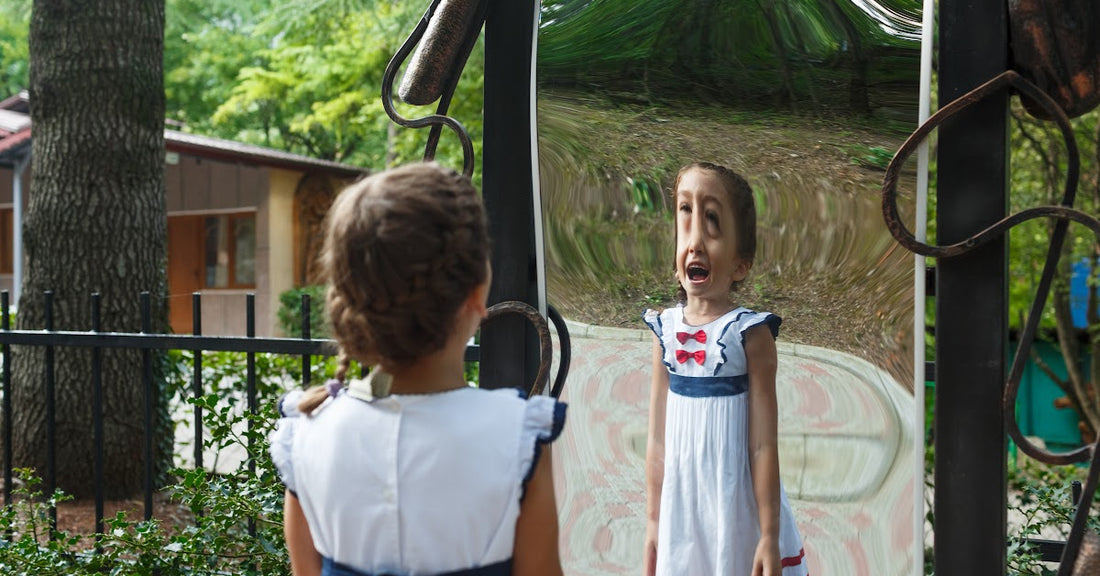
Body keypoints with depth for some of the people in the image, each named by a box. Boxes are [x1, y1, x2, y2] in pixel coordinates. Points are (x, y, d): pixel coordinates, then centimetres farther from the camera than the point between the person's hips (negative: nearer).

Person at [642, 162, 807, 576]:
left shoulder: (750, 333, -12)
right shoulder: (665, 331, 0)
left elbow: (763, 446, -11)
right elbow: (658, 441, 6)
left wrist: (770, 537, -10)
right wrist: (652, 523, 9)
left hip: (735, 511, -4)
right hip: (681, 511, 4)